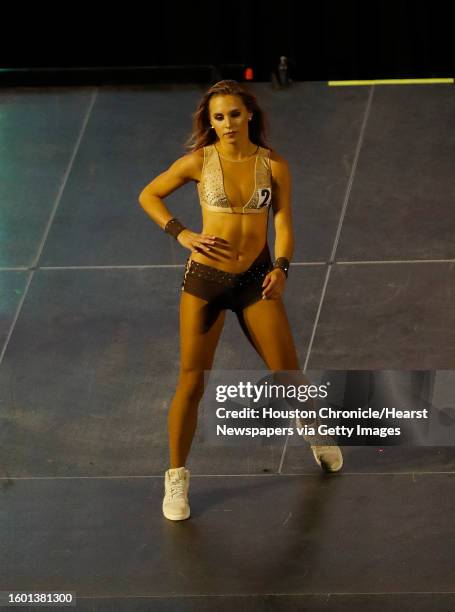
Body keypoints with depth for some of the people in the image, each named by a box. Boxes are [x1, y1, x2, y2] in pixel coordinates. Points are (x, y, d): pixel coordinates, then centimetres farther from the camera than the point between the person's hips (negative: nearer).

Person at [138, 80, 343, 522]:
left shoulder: (274, 166, -3)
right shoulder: (199, 161, -7)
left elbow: (283, 224, -2)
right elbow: (148, 196, 5)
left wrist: (280, 269, -18)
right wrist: (181, 234, -7)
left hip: (256, 280, 1)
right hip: (205, 278, -1)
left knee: (288, 373, 4)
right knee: (192, 382, -2)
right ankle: (176, 477, 11)